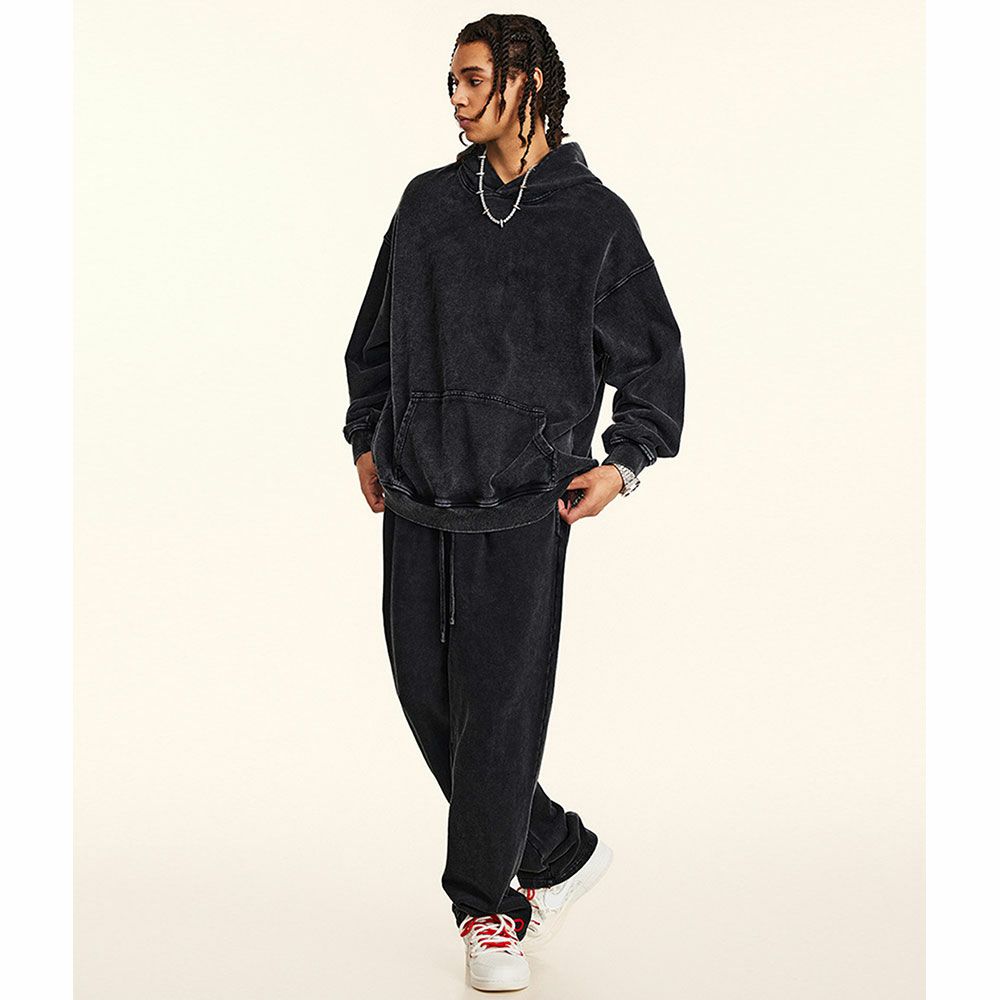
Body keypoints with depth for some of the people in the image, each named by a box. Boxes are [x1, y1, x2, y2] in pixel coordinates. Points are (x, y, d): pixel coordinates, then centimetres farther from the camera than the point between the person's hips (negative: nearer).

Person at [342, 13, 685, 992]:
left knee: (497, 702, -4)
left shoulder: (595, 216, 3)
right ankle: (560, 849, 23)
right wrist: (367, 438, 14)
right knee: (428, 695, 4)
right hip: (415, 501, 4)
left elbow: (651, 352, 7)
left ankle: (485, 902, 14)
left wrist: (626, 460, -3)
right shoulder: (428, 202, 12)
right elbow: (375, 331, 20)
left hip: (522, 505, -4)